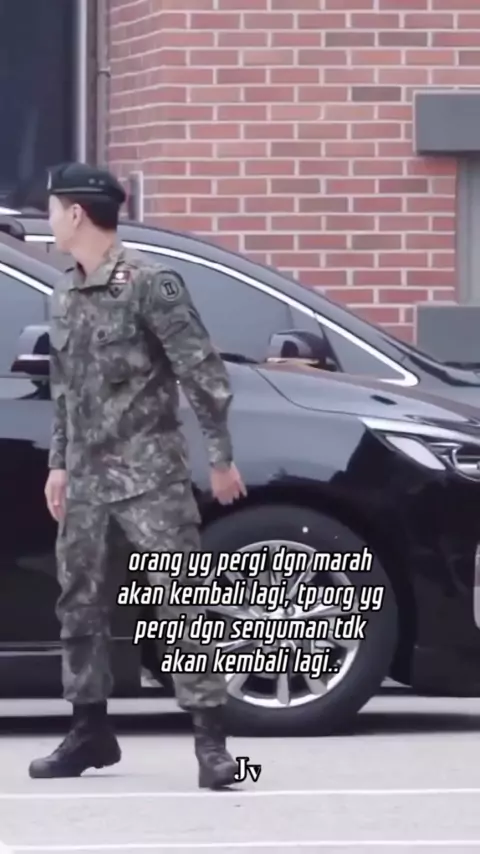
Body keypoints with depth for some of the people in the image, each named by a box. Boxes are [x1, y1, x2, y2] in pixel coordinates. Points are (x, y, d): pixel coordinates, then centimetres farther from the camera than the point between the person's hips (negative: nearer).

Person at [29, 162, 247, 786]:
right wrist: (60, 464, 18)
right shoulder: (66, 295, 12)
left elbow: (203, 373, -11)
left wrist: (220, 456, -11)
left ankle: (211, 738, -11)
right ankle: (90, 730, 23)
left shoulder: (149, 284, -10)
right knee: (80, 603, 12)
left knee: (182, 602, -9)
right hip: (86, 480, 8)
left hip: (149, 475, -8)